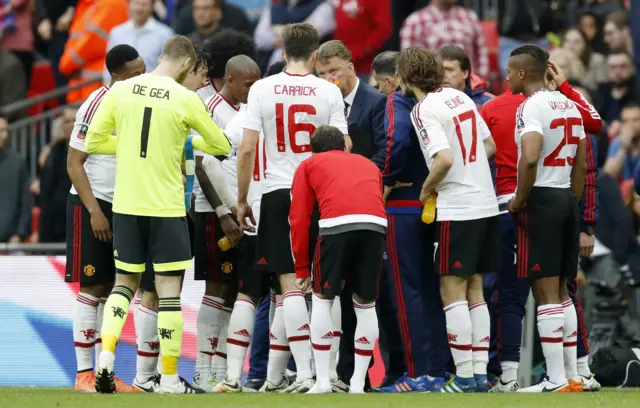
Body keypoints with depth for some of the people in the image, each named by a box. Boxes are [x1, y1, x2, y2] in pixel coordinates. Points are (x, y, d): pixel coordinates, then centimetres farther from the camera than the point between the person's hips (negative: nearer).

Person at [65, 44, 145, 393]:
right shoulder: (96, 107, -13)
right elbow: (74, 164, -12)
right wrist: (94, 211, -18)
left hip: (124, 207, 7)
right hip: (91, 206, -7)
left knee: (111, 289, 6)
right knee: (91, 288, -5)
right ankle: (84, 373, -2)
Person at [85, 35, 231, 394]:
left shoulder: (121, 90, 1)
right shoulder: (185, 99, -8)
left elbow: (93, 142, 6)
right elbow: (222, 146, 4)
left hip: (126, 204, 4)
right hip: (166, 206, -4)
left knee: (125, 282, 17)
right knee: (169, 287, 2)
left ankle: (106, 356, -2)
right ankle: (170, 378, 4)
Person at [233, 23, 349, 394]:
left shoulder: (263, 89, -2)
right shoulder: (329, 92, -3)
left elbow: (247, 149, -4)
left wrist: (242, 200, 4)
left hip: (278, 194, -1)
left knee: (291, 283, -1)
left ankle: (305, 373, -9)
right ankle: (274, 371, 14)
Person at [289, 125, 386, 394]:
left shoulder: (309, 165, 27)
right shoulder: (368, 165, 36)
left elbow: (299, 218, 19)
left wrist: (301, 268, 25)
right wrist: (358, 266, 41)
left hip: (337, 223, -3)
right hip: (376, 224, 3)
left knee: (322, 298, 15)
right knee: (366, 304, 17)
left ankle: (322, 380, 10)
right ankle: (358, 384, 15)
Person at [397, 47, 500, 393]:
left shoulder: (424, 110, -12)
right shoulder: (460, 97, 11)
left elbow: (444, 159, -22)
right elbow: (490, 147, 17)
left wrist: (428, 188, -5)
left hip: (457, 209, -8)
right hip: (486, 204, 8)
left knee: (452, 291, -3)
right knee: (474, 290, 12)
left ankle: (464, 376, -6)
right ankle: (481, 373, 11)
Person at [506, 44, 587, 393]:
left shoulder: (532, 107, -13)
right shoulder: (568, 105, 14)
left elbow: (530, 158, -27)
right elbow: (581, 165, 16)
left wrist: (519, 200, -15)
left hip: (541, 199, -8)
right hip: (567, 198, 8)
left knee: (545, 292, -6)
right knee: (560, 291, 14)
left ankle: (556, 380, -8)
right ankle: (572, 375, 14)